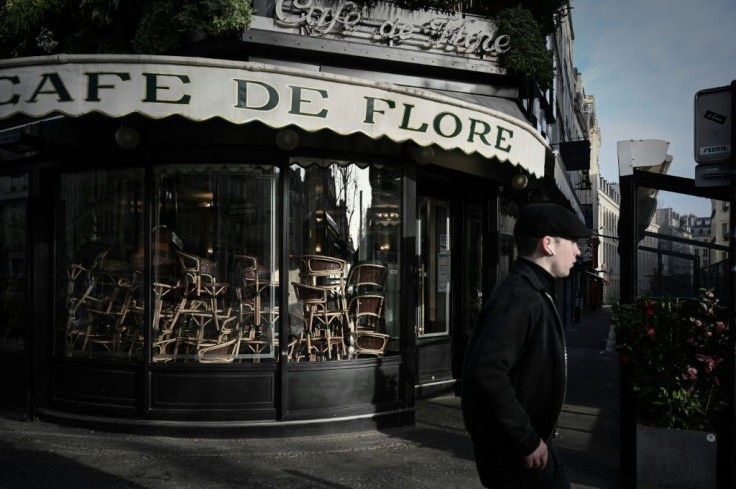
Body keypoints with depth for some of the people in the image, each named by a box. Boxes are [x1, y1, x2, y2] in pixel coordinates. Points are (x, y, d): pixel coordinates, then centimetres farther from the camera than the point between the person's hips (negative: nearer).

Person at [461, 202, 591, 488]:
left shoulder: (534, 294, 11)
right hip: (514, 453, -10)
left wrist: (533, 436, 16)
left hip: (525, 443, 10)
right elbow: (487, 372, -34)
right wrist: (527, 441, -25)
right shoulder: (519, 298, -23)